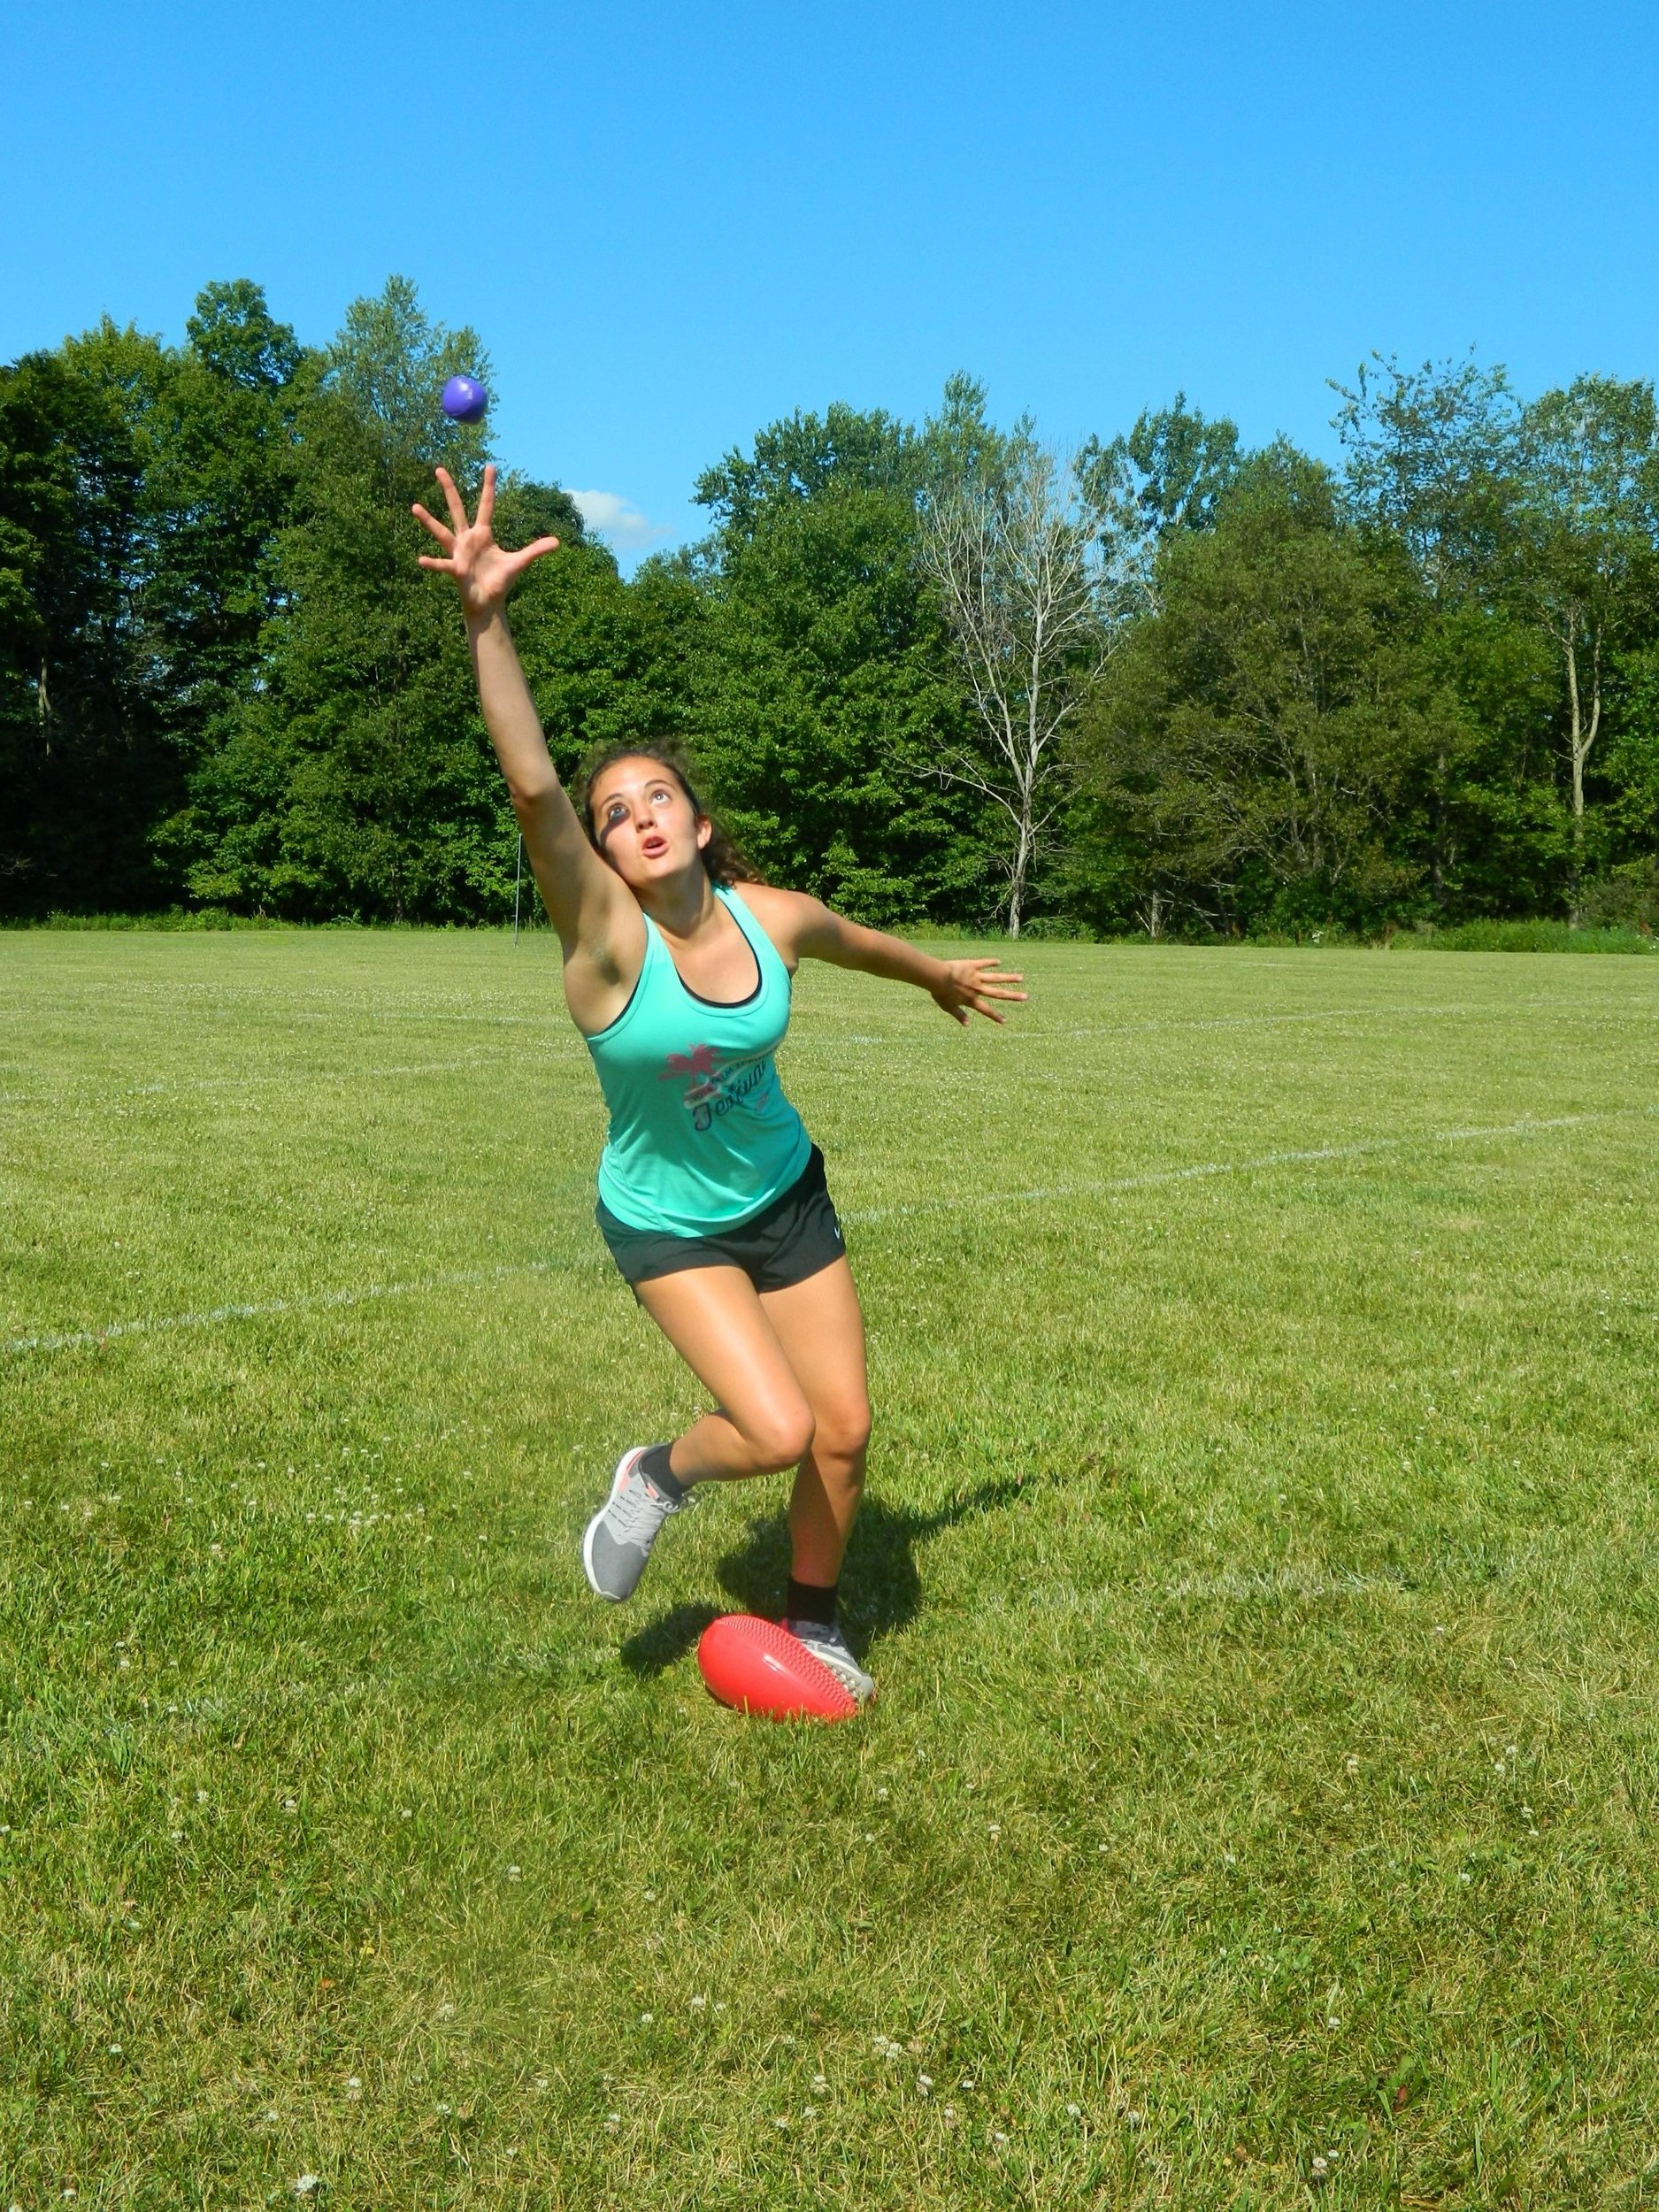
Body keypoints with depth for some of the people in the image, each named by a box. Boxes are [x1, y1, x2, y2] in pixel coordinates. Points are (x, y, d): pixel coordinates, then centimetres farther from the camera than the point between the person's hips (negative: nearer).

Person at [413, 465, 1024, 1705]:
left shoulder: (773, 919, -12)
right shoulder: (607, 936, -24)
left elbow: (860, 940, 13)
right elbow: (532, 787, -40)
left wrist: (944, 977, 30)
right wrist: (487, 624, -51)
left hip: (788, 1197, 4)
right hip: (666, 1225, -4)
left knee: (844, 1431, 6)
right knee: (779, 1432, -18)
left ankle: (813, 1628, 33)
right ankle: (659, 1479, 18)